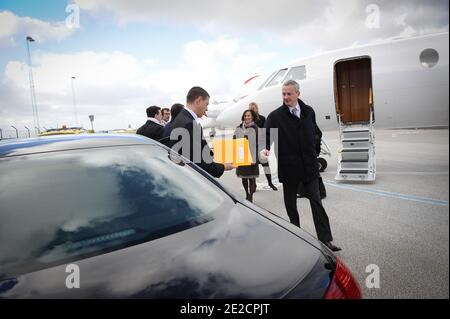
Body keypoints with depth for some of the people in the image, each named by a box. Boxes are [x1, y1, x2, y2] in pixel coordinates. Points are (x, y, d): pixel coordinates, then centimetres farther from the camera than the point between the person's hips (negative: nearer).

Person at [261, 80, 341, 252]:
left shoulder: (309, 111, 6)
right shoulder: (275, 116, -6)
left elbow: (314, 132, 17)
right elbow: (267, 136, -11)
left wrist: (313, 151, 10)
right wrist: (265, 149, -31)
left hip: (309, 166, 2)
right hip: (288, 167, -2)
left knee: (316, 202, 5)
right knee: (290, 205, 11)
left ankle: (325, 239, 13)